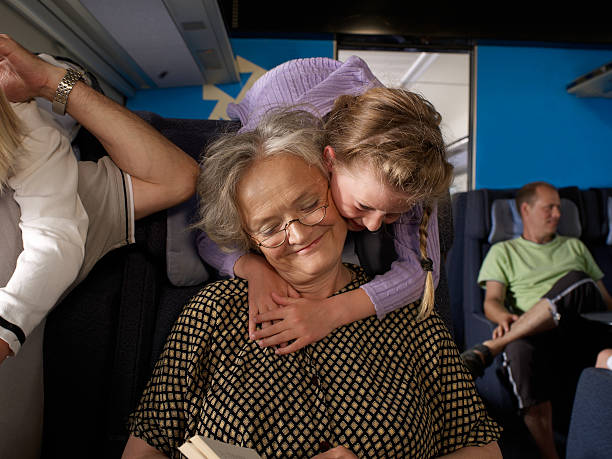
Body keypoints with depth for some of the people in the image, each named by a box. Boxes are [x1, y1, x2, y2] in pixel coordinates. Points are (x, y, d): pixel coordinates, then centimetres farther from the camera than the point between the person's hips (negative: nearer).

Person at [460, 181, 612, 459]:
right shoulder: (503, 251, 20)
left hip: (585, 323, 2)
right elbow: (491, 302, 7)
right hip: (531, 330, -1)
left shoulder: (575, 246, 31)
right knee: (520, 347, -40)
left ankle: (488, 349, -35)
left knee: (575, 281, -32)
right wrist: (505, 317, -18)